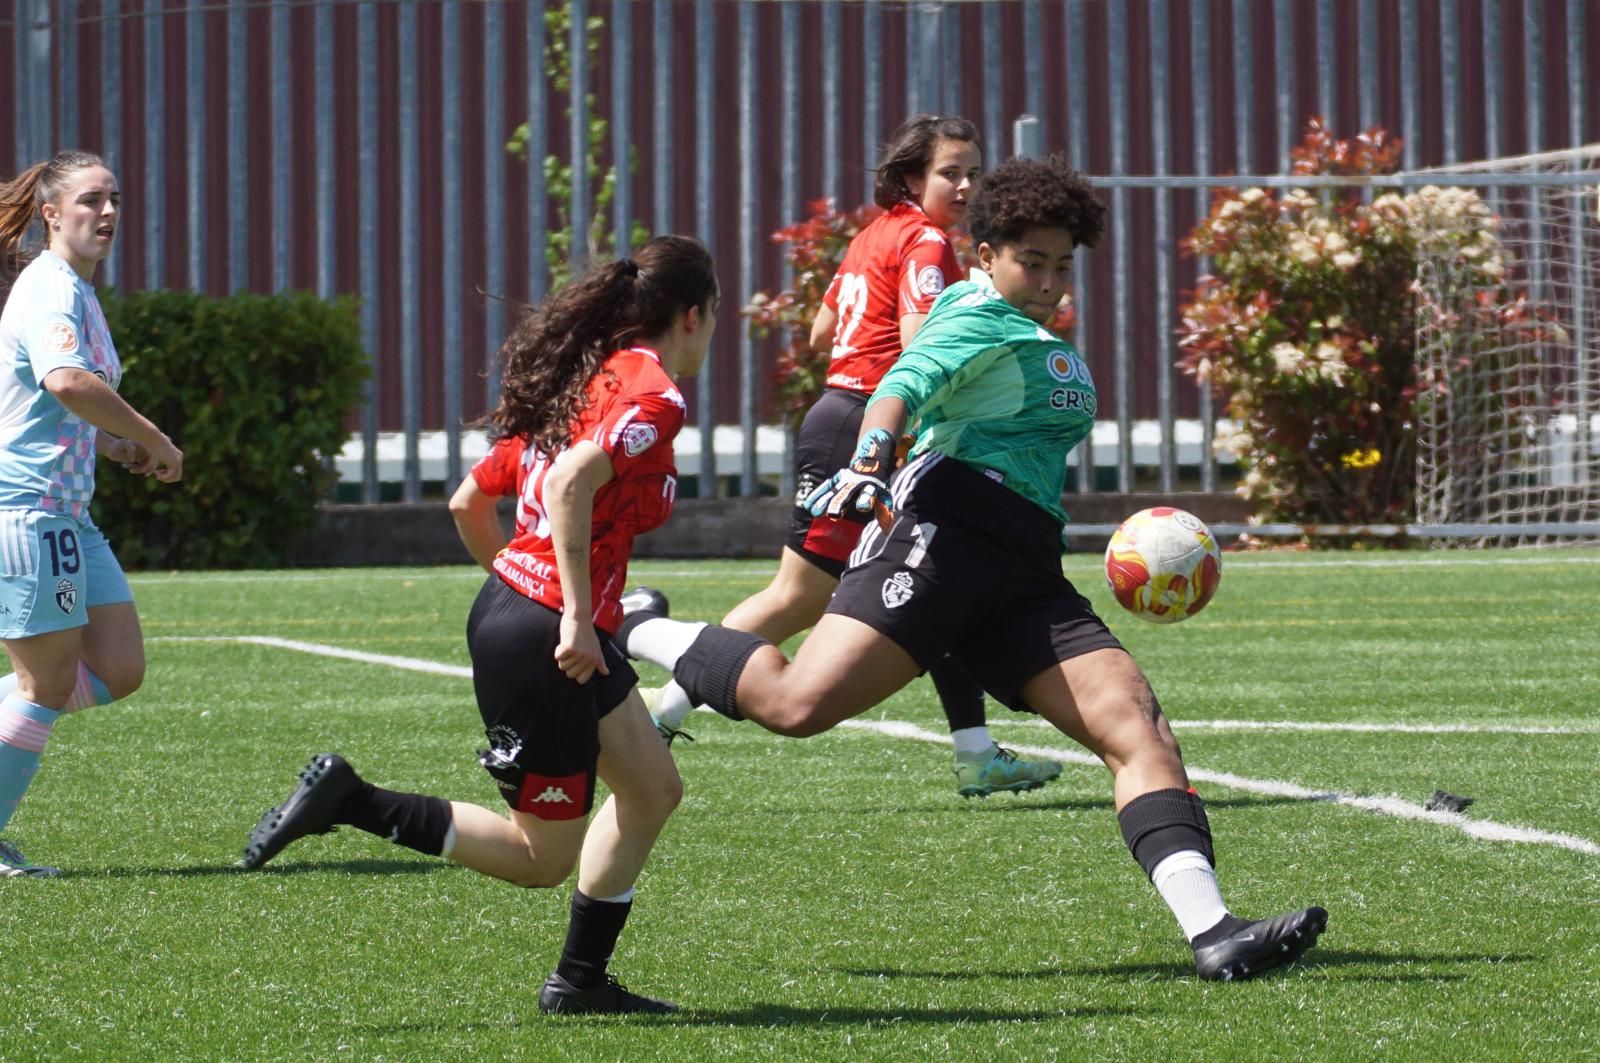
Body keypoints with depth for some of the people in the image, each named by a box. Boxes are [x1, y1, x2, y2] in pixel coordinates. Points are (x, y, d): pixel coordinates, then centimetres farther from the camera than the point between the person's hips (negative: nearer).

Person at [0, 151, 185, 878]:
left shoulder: (76, 292, 17)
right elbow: (66, 380, -34)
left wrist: (119, 449, 12)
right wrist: (155, 441, -25)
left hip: (66, 513, 10)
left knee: (118, 670, 6)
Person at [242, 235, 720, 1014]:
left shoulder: (587, 376, 13)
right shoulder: (654, 396, -13)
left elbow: (469, 503, 17)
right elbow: (570, 482, -31)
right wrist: (577, 615, -28)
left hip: (511, 599, 10)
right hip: (540, 642, -10)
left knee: (652, 790, 20)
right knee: (542, 857, 2)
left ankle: (579, 980, 24)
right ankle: (347, 803, -4)